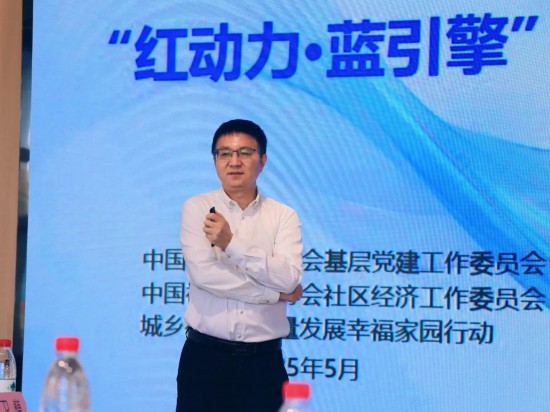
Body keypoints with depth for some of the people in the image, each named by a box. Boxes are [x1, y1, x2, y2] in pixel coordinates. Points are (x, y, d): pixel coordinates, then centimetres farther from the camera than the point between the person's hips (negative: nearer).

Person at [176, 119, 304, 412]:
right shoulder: (197, 209, 2)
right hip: (205, 354, -1)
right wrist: (274, 293, -8)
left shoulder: (283, 216, 5)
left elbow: (289, 278, -11)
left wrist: (231, 244, -17)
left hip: (264, 358, 1)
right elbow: (202, 273, -12)